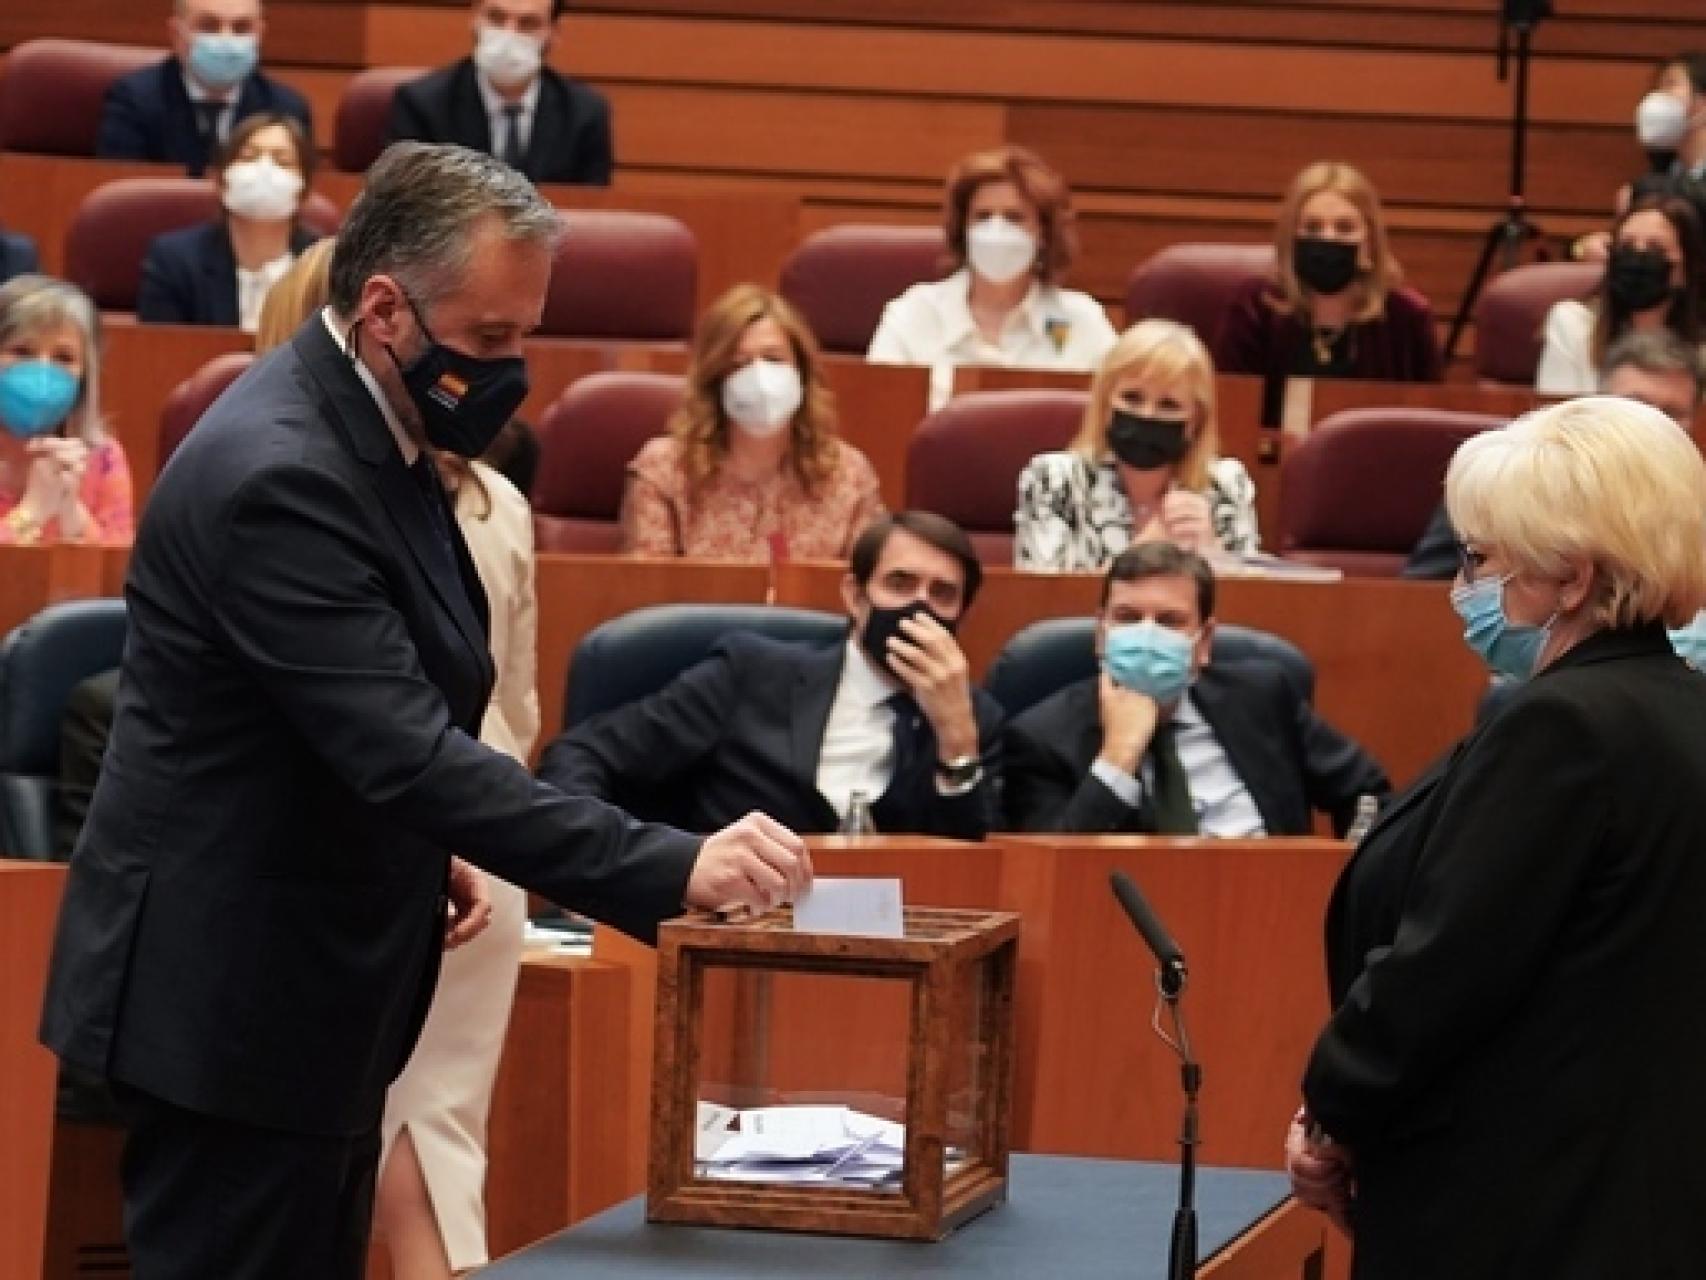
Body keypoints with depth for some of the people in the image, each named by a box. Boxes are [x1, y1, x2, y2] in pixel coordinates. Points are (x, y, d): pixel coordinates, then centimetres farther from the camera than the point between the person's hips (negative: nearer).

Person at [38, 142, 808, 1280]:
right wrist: (675, 870, -34)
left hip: (306, 987, 10)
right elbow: (406, 750, -31)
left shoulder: (364, 428, 7)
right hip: (233, 1003, -10)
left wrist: (424, 851, 6)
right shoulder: (277, 474, -25)